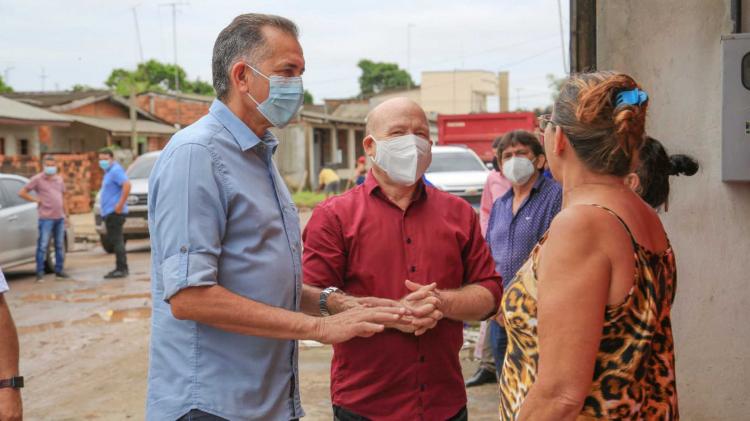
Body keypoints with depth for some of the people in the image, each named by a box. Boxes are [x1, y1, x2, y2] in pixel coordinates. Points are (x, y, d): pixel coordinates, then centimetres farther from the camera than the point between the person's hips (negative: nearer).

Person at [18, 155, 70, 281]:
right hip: (46, 218, -5)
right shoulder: (37, 179, -3)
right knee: (43, 246, -5)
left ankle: (59, 270, 19)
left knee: (60, 245, 10)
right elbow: (22, 192, -3)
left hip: (60, 217, 5)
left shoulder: (59, 179, 13)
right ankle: (40, 273, 0)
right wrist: (36, 200, -7)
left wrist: (66, 214, 17)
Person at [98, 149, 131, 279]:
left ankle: (121, 269, -9)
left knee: (116, 240, -10)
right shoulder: (109, 172, 20)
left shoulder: (115, 170, -11)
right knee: (114, 240, 12)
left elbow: (127, 185, -25)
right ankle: (120, 268, 17)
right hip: (108, 212, 11)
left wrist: (120, 204, -25)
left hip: (114, 212, -11)